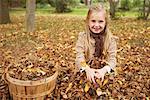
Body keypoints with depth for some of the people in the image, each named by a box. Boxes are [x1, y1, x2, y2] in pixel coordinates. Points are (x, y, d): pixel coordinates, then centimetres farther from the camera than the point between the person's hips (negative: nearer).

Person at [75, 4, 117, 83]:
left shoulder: (110, 39, -1)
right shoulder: (82, 37, -2)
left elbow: (112, 59, -7)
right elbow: (79, 57, -9)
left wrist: (104, 70, -28)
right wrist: (87, 69, -28)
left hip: (104, 72, 2)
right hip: (87, 72, -1)